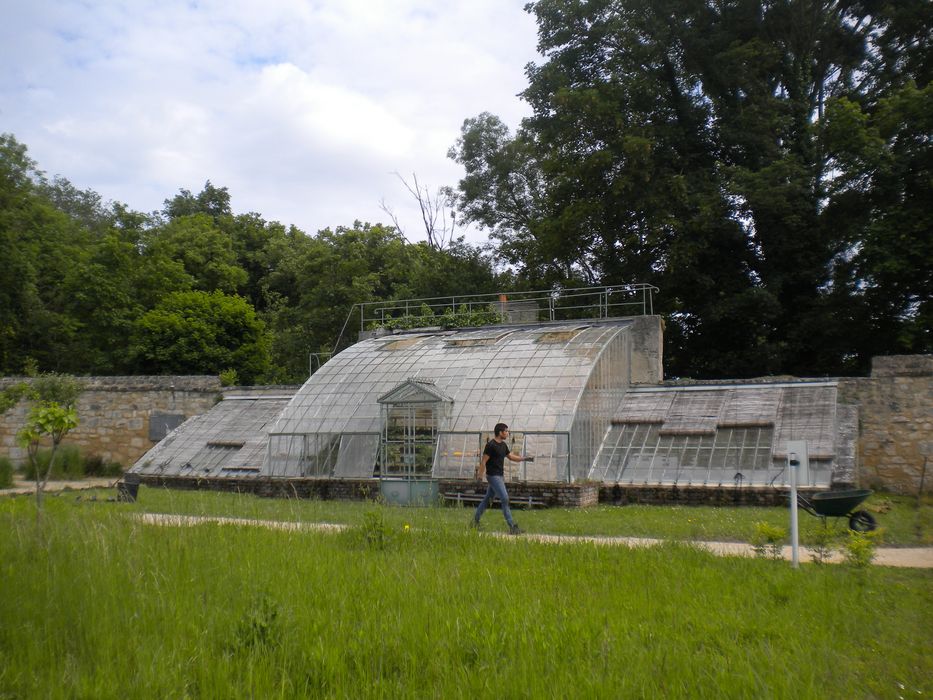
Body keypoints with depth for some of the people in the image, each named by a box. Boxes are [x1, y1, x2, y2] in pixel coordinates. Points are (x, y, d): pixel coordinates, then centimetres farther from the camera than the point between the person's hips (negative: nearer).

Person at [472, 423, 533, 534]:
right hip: (493, 476, -9)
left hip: (500, 476, 9)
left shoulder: (503, 445, 11)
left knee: (488, 499, 14)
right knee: (504, 499, -11)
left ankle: (475, 520, 24)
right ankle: (512, 526, -9)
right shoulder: (491, 445, -16)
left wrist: (525, 458, 10)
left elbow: (511, 456, 20)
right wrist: (480, 476, -18)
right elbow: (483, 461, -16)